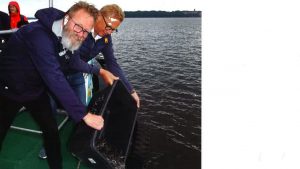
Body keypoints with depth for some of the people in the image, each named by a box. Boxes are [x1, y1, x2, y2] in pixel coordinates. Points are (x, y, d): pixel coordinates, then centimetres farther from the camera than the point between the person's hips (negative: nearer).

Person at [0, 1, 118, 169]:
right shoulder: (39, 35, -37)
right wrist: (85, 115, -43)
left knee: (51, 129, 5)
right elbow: (55, 78, -43)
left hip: (36, 88, 6)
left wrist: (100, 71, -3)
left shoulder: (68, 37, -11)